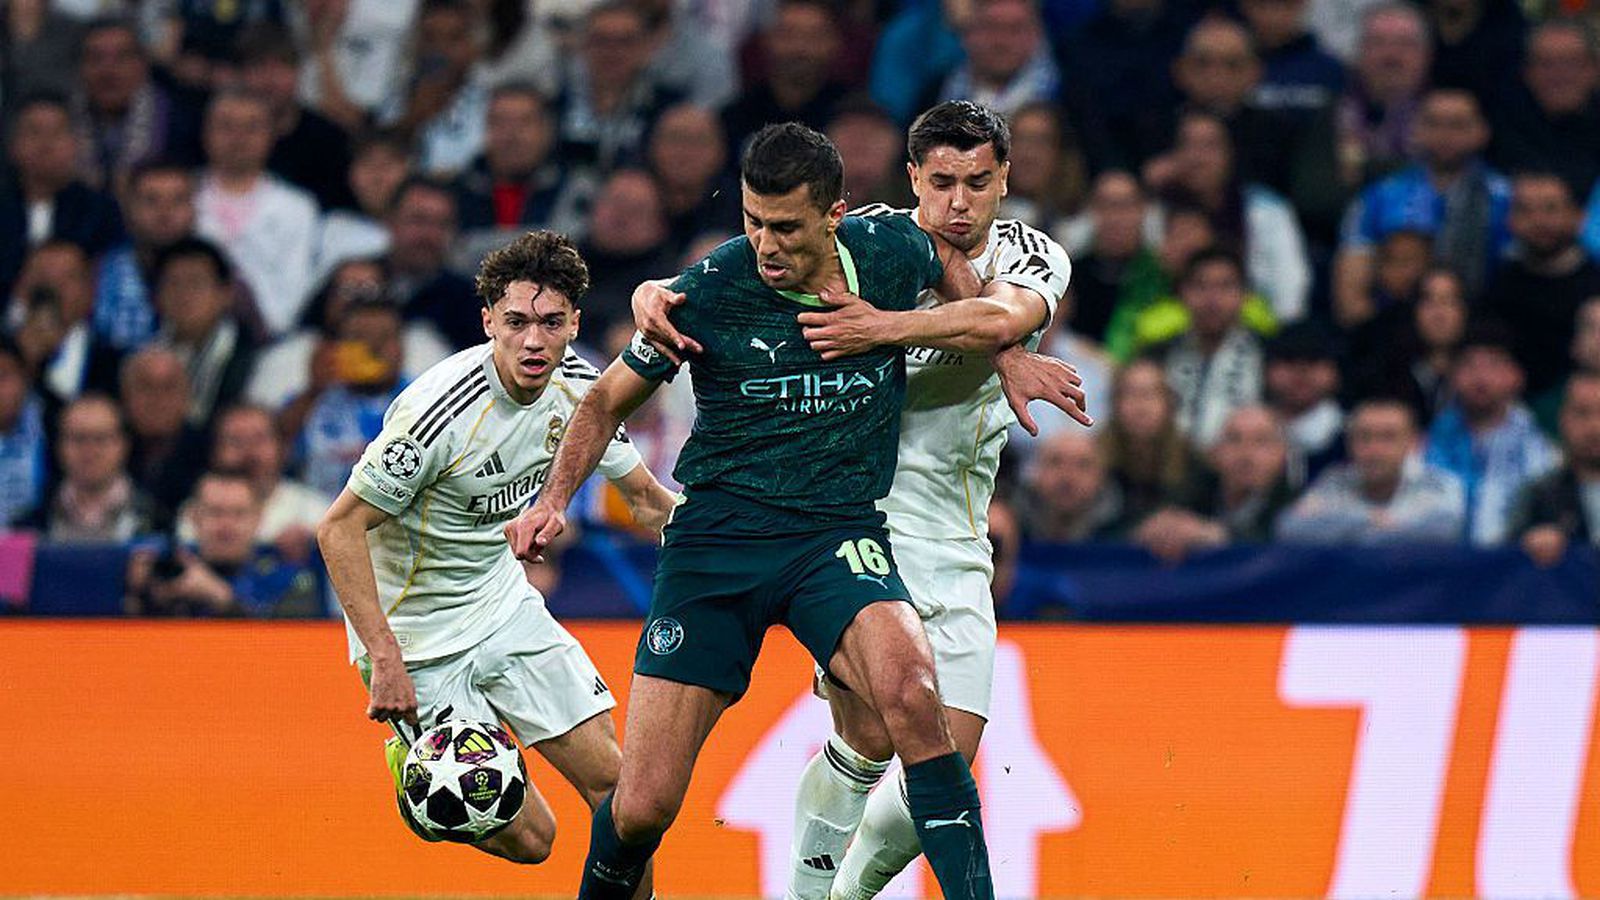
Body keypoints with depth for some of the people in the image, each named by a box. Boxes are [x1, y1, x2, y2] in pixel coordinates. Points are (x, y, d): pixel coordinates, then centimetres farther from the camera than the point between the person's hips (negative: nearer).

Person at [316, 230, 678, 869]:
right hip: (417, 634, -6)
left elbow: (646, 499, 10)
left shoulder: (577, 386, -7)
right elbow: (340, 529, -23)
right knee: (528, 838, -6)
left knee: (610, 778, -2)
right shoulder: (442, 409, -28)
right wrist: (385, 661, -27)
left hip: (503, 599, 6)